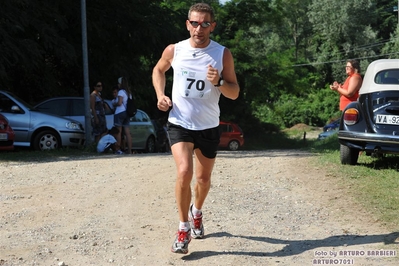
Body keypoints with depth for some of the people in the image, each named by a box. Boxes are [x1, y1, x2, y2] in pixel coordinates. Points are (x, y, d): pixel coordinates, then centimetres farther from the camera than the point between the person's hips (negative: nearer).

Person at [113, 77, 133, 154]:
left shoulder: (121, 92, -8)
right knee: (127, 132, 4)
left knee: (118, 132, -5)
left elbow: (119, 103, -17)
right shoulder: (129, 92, 18)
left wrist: (114, 104, 1)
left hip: (120, 113, -8)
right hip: (127, 113, 8)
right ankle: (129, 150, 1)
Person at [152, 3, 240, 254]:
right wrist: (160, 95, 0)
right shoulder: (174, 50, -5)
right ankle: (184, 228, -3)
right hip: (179, 123, -1)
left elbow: (235, 93, -4)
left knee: (203, 178, 14)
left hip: (208, 127, 1)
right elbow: (158, 70, 16)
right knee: (184, 172, -21)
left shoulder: (223, 54, -8)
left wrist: (219, 82, -25)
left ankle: (197, 212, 47)